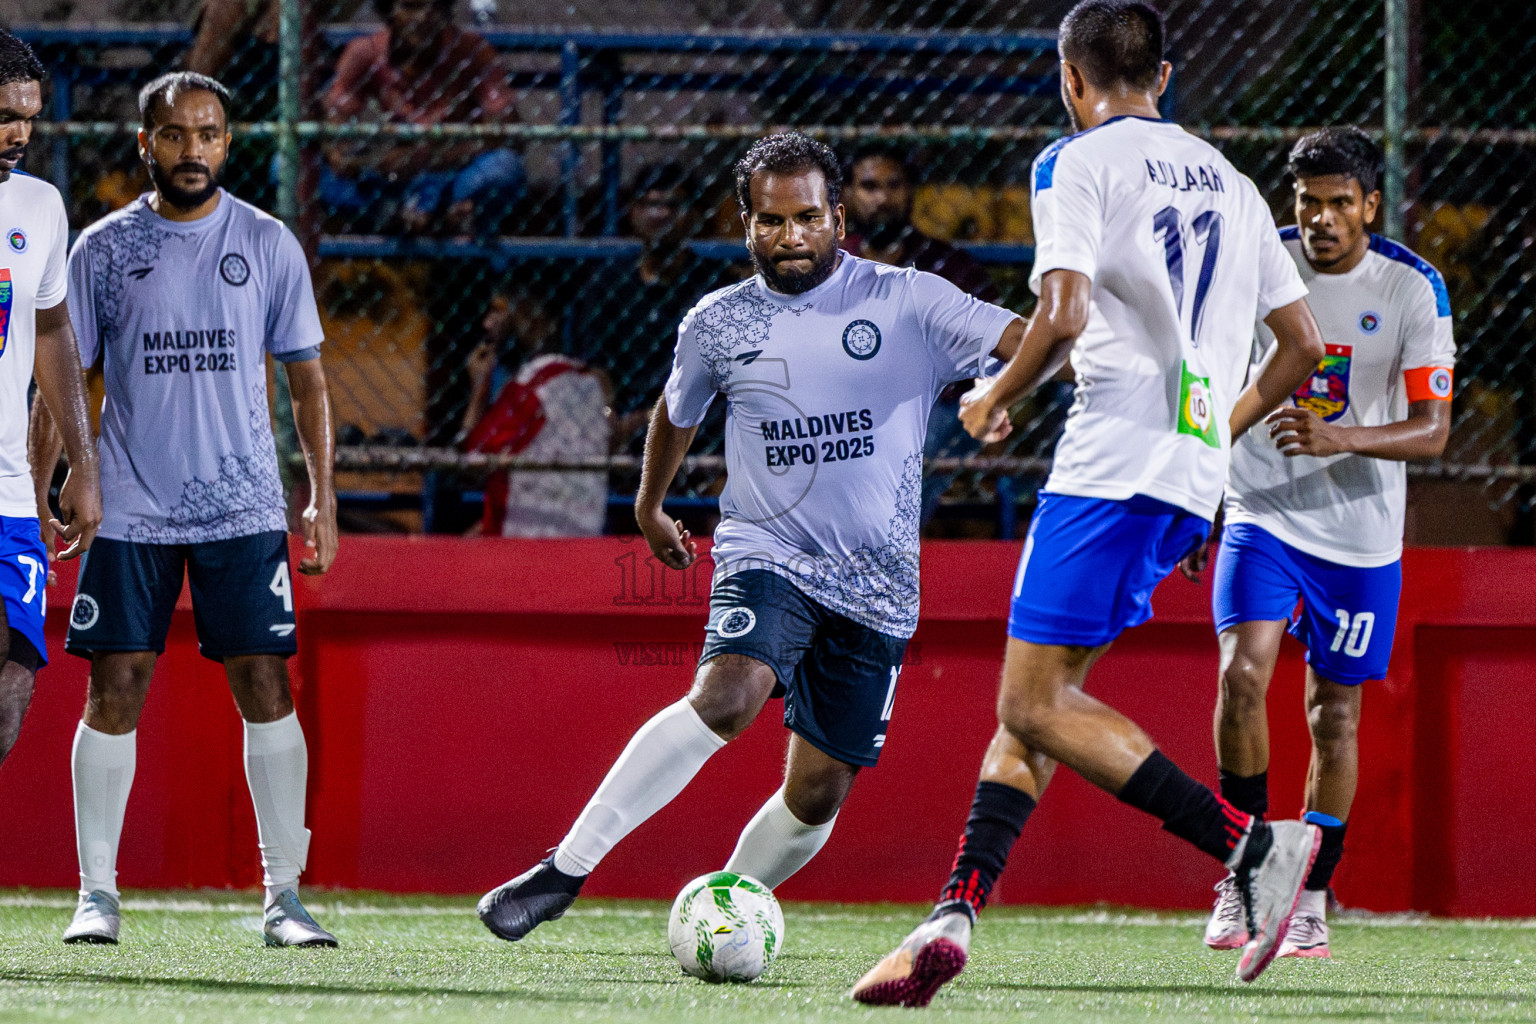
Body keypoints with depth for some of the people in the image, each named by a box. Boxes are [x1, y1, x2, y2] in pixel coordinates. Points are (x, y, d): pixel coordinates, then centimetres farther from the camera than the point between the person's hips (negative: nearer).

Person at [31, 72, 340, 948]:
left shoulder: (269, 244, 5)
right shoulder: (104, 249, 4)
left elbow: (306, 376, 9)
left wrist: (323, 499, 2)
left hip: (245, 507, 0)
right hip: (130, 507, 0)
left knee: (266, 687, -6)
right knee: (115, 693, -3)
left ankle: (285, 897, -2)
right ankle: (97, 893, 6)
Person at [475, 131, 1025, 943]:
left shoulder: (906, 302, -2)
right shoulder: (718, 323, 4)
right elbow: (677, 411, 25)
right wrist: (649, 507, 37)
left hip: (877, 589, 1)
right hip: (767, 551, -1)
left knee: (818, 794, 0)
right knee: (727, 695, -29)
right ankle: (565, 869, -30)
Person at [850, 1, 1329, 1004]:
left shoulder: (1077, 163, -2)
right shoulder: (1227, 180, 19)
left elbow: (1063, 317, -16)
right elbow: (1302, 346, 20)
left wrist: (994, 397, 2)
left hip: (1113, 460, -8)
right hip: (1196, 478, 8)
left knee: (1039, 702, -8)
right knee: (1035, 700, 9)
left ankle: (1254, 844, -16)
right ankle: (955, 913, -1)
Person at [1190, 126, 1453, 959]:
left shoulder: (1412, 289, -10)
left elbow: (1432, 430, -15)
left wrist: (1339, 439, -32)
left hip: (1360, 534, -1)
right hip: (1261, 511, 1)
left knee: (1334, 715, 4)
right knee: (1242, 672, -20)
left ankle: (1310, 900, 18)